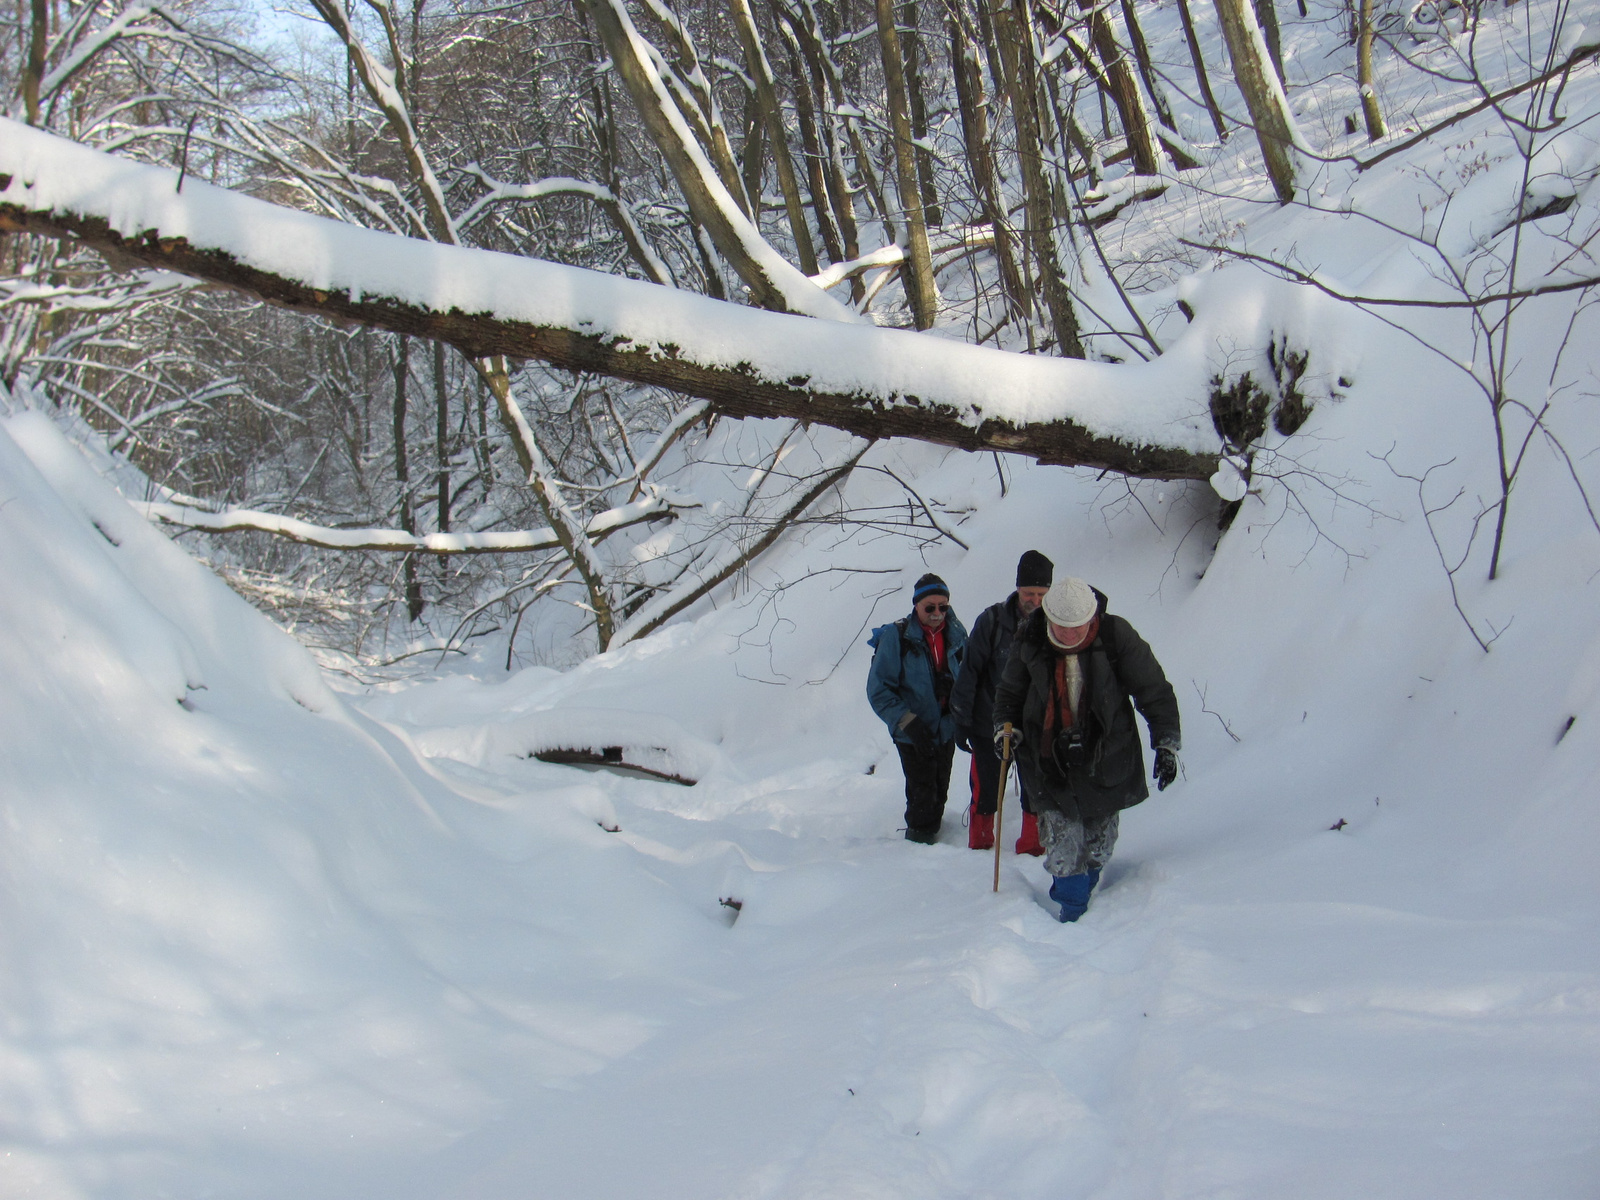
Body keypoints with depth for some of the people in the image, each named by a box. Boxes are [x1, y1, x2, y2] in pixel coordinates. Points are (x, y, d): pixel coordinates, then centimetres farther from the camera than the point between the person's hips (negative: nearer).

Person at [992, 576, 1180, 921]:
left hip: (1105, 757, 0)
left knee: (1099, 845, 8)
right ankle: (1072, 910, 8)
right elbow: (1009, 692, 10)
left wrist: (1166, 743, -10)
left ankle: (1081, 891, 31)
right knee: (1063, 841, -6)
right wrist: (1006, 726, -8)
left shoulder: (1117, 637, -13)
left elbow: (1154, 691, -5)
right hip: (1050, 759, 0)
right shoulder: (1029, 641, -7)